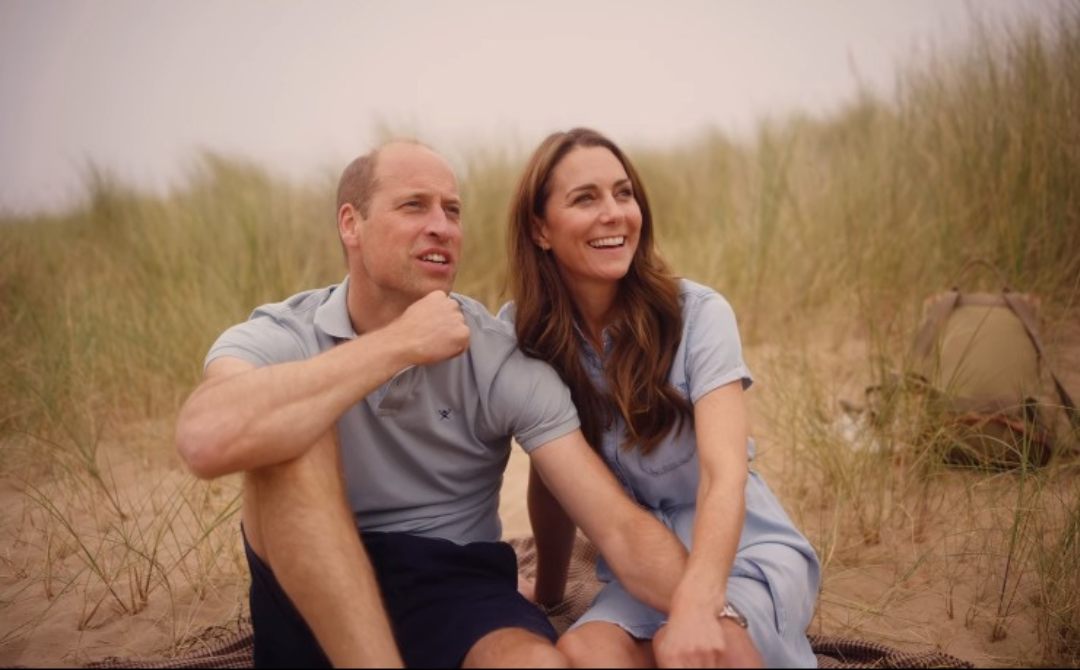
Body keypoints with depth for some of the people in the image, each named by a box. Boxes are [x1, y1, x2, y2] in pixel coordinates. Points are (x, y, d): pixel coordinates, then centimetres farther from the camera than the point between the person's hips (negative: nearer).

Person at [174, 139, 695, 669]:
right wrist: (400, 343, -28)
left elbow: (620, 527, -13)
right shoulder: (277, 338, -10)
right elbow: (206, 442, -35)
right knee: (289, 438, -27)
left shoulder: (504, 362, -8)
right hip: (313, 599, 1)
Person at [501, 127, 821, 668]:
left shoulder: (698, 315, -14)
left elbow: (725, 474, -26)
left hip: (744, 552, -2)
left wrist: (695, 604, -43)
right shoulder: (523, 332, -6)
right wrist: (546, 595, 12)